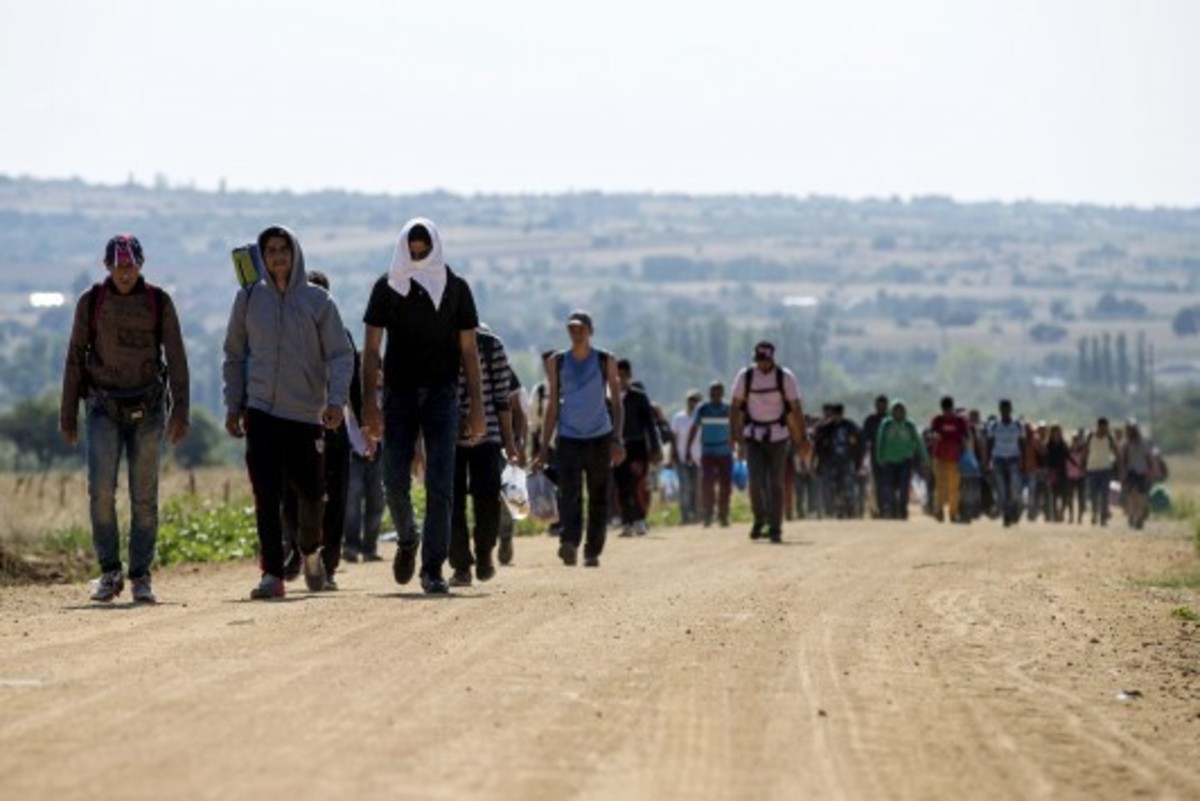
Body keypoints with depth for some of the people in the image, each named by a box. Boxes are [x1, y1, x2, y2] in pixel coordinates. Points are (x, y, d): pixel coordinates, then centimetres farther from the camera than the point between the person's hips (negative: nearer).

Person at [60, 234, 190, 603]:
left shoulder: (159, 303, -1)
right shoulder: (90, 302, 0)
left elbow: (176, 360, -2)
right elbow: (75, 359, 4)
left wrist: (180, 411, -11)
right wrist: (67, 415, 3)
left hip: (147, 408, 0)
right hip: (103, 407, 0)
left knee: (144, 497, 0)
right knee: (101, 490, -14)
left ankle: (141, 578, 8)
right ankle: (109, 572, -3)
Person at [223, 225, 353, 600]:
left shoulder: (318, 301, 2)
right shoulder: (248, 299, 7)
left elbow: (340, 355, 0)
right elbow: (234, 356, 14)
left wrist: (336, 400, -14)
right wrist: (233, 405, 9)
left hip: (307, 414, -1)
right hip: (261, 412, 1)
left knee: (311, 493, 3)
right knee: (267, 497, -5)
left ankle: (310, 550, 32)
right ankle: (272, 574, -3)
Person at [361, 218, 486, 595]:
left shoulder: (456, 288, 4)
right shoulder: (387, 288, 3)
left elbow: (469, 350, 5)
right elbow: (372, 349, 2)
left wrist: (477, 406, -1)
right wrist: (369, 402, -8)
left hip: (442, 394, 0)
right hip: (399, 392, 0)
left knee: (440, 483, -7)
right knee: (395, 479, -4)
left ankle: (433, 568, -5)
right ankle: (407, 539, 25)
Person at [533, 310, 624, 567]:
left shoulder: (606, 361, 4)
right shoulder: (557, 362, 8)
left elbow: (616, 403, 4)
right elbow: (553, 406, 11)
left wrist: (617, 440, -8)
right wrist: (544, 447, 7)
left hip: (600, 437, 0)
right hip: (568, 437, 0)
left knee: (599, 498, 3)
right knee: (568, 493, -19)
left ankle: (592, 551, 10)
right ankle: (569, 543, -34)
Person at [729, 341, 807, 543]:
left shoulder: (785, 376, -6)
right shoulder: (745, 376, -3)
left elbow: (796, 408, -4)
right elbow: (736, 406, 2)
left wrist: (803, 437, -6)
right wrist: (734, 434, -3)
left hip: (777, 435, -1)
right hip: (753, 435, 1)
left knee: (776, 483, -2)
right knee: (756, 480, -9)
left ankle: (775, 528, 3)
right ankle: (759, 520, 13)